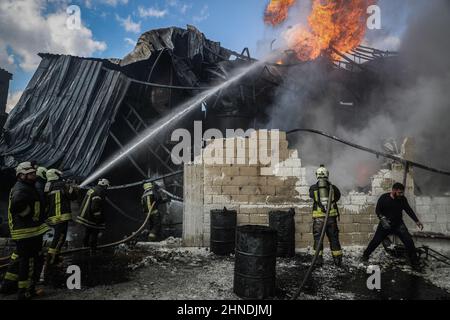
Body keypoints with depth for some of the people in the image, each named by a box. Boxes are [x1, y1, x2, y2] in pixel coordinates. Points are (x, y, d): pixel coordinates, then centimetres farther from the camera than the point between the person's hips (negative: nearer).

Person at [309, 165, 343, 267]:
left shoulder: (313, 188, 1)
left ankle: (319, 259, 6)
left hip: (318, 217, -1)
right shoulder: (332, 187, 4)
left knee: (318, 238, 8)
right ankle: (338, 260, 17)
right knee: (334, 238, 12)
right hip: (331, 216, 1)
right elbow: (338, 196, 17)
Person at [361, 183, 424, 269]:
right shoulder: (384, 198, -14)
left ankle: (414, 262, 6)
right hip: (385, 224, -2)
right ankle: (365, 255, 22)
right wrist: (382, 218, -27)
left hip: (398, 224, 2)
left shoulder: (403, 199, -7)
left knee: (409, 242, -9)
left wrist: (417, 221, -1)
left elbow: (409, 210, 4)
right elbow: (377, 210, -10)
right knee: (376, 241, 2)